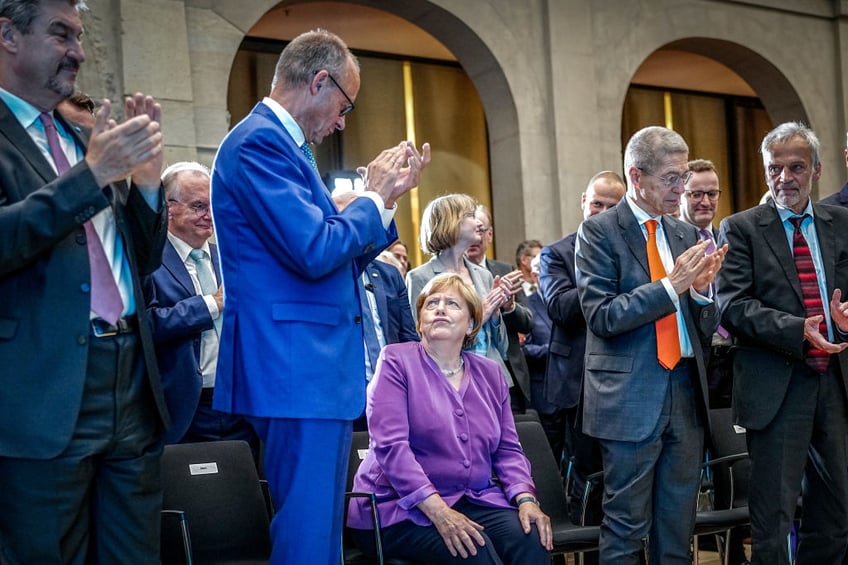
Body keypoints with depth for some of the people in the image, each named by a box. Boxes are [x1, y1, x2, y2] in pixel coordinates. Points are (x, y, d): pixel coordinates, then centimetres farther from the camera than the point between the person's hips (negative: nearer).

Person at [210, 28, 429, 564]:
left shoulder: (279, 142, 18)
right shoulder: (259, 142, -13)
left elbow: (339, 257, 21)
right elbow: (314, 252, -22)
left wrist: (387, 195, 13)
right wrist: (377, 197, -6)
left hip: (314, 370, 10)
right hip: (298, 372, -10)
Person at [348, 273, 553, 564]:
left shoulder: (489, 373, 13)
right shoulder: (397, 361, -4)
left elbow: (508, 450, 13)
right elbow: (390, 445, -15)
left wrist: (526, 500, -8)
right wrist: (439, 512, -24)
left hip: (475, 501, 5)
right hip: (402, 505, -5)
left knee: (531, 540, -23)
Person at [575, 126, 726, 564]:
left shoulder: (687, 235, 12)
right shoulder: (598, 232, -4)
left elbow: (705, 330, 13)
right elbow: (601, 317, -14)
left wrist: (701, 289, -7)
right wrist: (671, 285, -18)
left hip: (686, 392, 6)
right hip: (632, 396, -5)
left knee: (678, 525, 12)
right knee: (626, 526, 1)